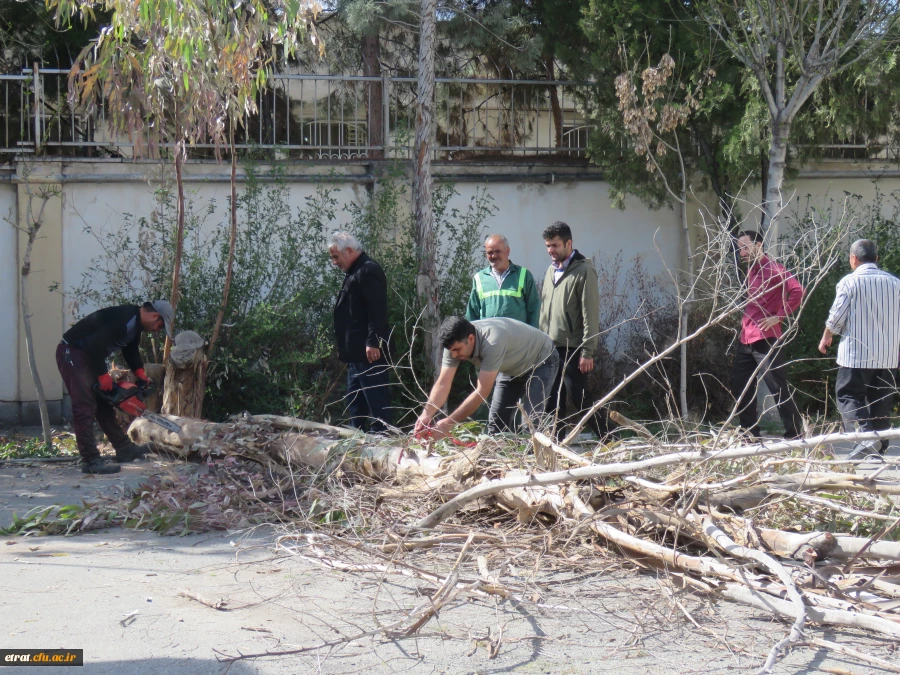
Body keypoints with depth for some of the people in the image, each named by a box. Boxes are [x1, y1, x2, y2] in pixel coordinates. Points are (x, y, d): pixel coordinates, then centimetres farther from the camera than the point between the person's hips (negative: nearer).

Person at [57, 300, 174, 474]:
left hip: (89, 356, 11)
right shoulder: (124, 320, -26)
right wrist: (103, 375, -21)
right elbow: (97, 345, -31)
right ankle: (90, 461, -14)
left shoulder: (135, 323, 7)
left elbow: (131, 350, 18)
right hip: (72, 353, -11)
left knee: (103, 404, 14)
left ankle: (124, 449, 22)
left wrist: (141, 375, 3)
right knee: (85, 407, -13)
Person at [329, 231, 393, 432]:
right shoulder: (353, 272, 20)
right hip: (356, 353, 11)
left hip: (370, 353, -11)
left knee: (376, 401, -8)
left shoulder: (369, 270, -11)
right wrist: (343, 348, 21)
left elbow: (377, 310, -20)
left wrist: (373, 342, -25)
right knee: (355, 402, 15)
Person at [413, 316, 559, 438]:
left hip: (541, 361, -7)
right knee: (496, 421, 2)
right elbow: (443, 384, -24)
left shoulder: (492, 341, -44)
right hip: (512, 367, 7)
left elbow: (482, 392, -42)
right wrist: (426, 414, -40)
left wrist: (449, 423, -42)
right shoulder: (455, 342, -22)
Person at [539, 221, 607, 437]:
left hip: (572, 349, -7)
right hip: (550, 348, 7)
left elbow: (590, 314, -12)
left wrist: (587, 352, -16)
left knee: (579, 398, -5)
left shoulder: (584, 270, -8)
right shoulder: (551, 270, 15)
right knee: (552, 403, 8)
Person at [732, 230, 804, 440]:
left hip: (765, 339, -9)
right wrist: (744, 323, 14)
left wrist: (779, 316, -18)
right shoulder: (751, 270, 17)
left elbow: (797, 291, -21)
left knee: (777, 387, -7)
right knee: (740, 388, 11)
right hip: (746, 338, 10)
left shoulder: (773, 269, -10)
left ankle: (795, 433, -1)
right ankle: (751, 435, 20)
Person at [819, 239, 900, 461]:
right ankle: (877, 451, 12)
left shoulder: (849, 282, -7)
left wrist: (826, 338, 11)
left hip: (856, 354, -4)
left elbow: (836, 317, -7)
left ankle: (864, 435, -20)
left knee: (848, 396, 2)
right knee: (881, 402, 11)